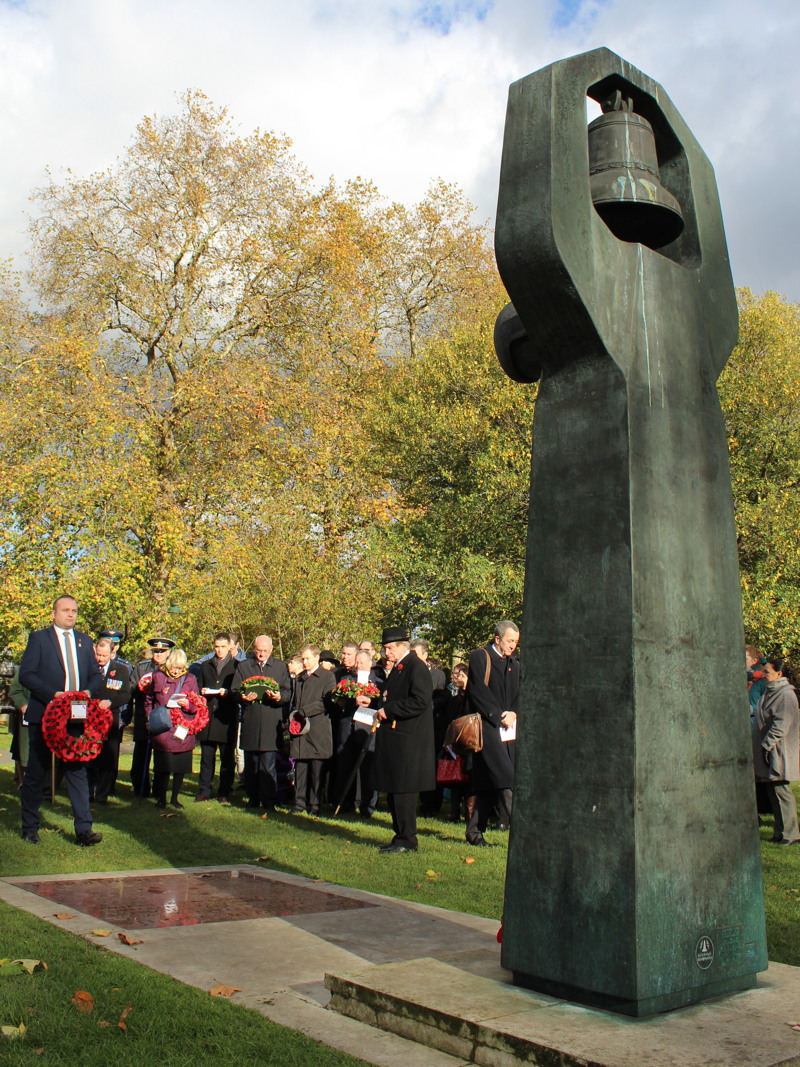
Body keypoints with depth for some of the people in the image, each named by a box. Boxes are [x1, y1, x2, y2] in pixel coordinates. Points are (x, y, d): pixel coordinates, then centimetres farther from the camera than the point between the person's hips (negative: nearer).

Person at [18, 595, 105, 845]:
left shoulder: (85, 641, 14)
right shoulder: (39, 638, 1)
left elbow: (96, 675, 15)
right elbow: (26, 675, -8)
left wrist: (89, 691, -7)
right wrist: (53, 695, -19)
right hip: (44, 715, -3)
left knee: (78, 770, 2)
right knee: (36, 772, 8)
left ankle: (83, 829, 2)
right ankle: (30, 827, 22)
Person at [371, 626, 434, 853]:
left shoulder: (416, 667, -13)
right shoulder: (397, 668, 17)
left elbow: (420, 702, -22)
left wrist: (388, 711, -19)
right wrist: (375, 704, 10)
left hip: (408, 740, -10)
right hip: (393, 739, 10)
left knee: (403, 789, -4)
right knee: (393, 789, 13)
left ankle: (406, 840, 4)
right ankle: (400, 836, 22)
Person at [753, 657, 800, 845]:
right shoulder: (769, 692, 14)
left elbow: (781, 725, -20)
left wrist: (767, 744, -21)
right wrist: (761, 745, 18)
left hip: (778, 753, -9)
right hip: (767, 752, 9)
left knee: (780, 791, -5)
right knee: (772, 791, 11)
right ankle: (782, 831, 19)